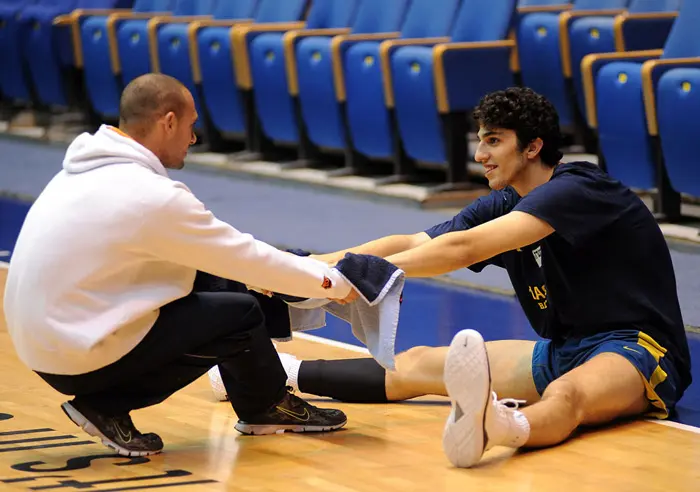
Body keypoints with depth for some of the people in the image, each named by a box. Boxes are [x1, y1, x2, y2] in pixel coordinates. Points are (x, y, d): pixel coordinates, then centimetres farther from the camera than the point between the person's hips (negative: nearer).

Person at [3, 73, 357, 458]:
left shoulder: (94, 168, 5)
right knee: (241, 315, -5)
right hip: (76, 357, -9)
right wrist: (333, 284, 2)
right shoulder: (151, 195, -22)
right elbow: (248, 258, -12)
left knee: (218, 279, 10)